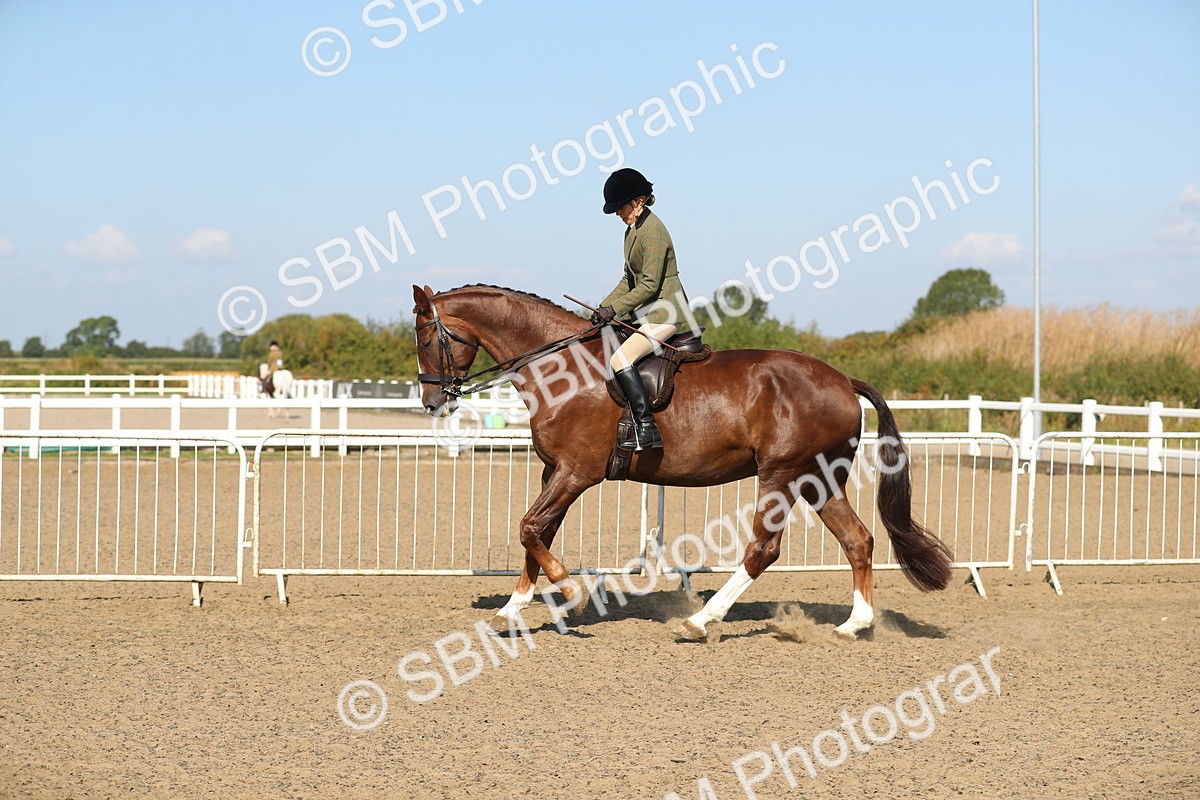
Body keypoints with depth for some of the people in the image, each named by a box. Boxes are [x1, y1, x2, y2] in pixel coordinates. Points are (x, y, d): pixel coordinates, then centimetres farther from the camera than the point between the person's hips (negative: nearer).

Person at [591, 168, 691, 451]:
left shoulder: (653, 231, -17)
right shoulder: (633, 229, 13)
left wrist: (614, 308, -20)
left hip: (664, 312, -11)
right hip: (645, 310, 11)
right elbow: (630, 279, 19)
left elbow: (650, 284, -21)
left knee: (620, 359, -23)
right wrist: (604, 307, 9)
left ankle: (647, 429, -24)